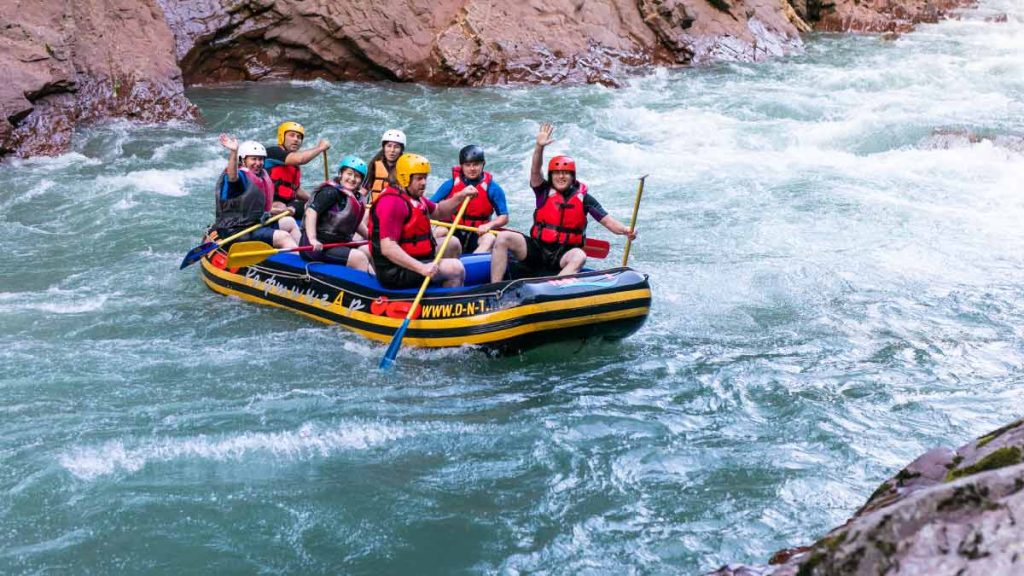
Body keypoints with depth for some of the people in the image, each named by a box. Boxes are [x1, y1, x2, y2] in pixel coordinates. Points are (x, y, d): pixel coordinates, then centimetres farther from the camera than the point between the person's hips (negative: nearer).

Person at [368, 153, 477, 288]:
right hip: (395, 272, -11)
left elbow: (439, 211, 26)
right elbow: (387, 248, -30)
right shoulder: (392, 202, -22)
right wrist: (421, 268, -34)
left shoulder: (413, 196, 11)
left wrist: (460, 197, 7)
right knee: (456, 268, -17)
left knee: (452, 244, 21)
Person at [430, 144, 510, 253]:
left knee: (490, 239, -32)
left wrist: (489, 225, -22)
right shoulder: (451, 185, -1)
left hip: (477, 234, -1)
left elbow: (504, 217, -2)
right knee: (439, 232, -29)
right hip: (452, 232, 1)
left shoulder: (492, 188, -3)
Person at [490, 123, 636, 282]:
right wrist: (539, 147, -29)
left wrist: (624, 230, -21)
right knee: (503, 237, -20)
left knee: (579, 257, -36)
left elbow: (607, 220, -1)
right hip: (536, 250, 2)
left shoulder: (583, 198, 5)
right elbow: (535, 171, -12)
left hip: (562, 257, -2)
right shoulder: (544, 191, 6)